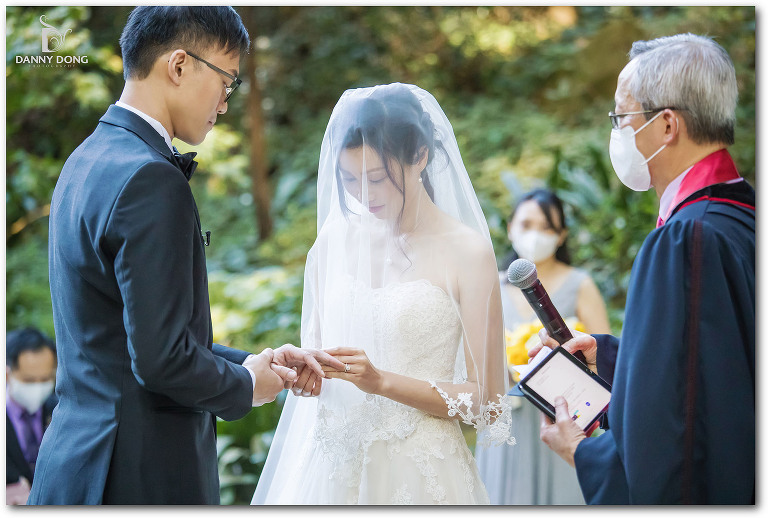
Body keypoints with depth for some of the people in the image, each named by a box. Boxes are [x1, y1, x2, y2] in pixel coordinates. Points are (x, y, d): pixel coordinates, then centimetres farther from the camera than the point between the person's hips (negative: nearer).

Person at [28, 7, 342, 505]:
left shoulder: (88, 161, 13)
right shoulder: (150, 180, -18)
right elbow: (160, 358, -22)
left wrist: (252, 361, 14)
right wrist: (245, 385, -4)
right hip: (142, 478, -9)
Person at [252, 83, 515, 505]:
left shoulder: (467, 252, -8)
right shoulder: (335, 238, 6)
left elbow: (487, 403, -9)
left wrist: (384, 382, -19)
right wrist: (301, 368, -7)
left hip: (419, 474, -4)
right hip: (331, 468, 4)